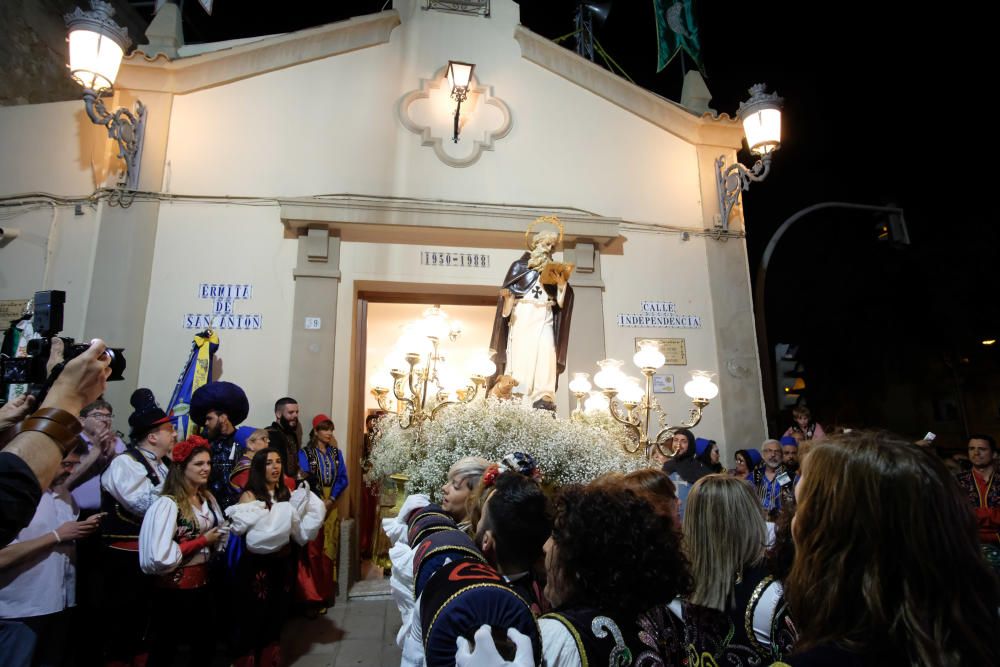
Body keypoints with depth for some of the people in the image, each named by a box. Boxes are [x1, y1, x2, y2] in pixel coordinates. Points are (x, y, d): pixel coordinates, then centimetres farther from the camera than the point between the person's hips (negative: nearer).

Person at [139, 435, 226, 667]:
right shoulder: (167, 504, -20)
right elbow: (160, 557, -25)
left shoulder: (208, 499, 3)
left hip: (202, 583, 7)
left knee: (206, 647, 21)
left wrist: (220, 536, -5)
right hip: (173, 588, -7)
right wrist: (202, 540, -18)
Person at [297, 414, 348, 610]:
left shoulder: (336, 453, 9)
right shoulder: (305, 453, -2)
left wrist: (330, 500, -9)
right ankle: (311, 595, 3)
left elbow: (343, 478, 4)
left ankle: (324, 595, 15)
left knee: (329, 550, 7)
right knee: (312, 551, -5)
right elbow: (304, 478, -12)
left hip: (331, 506, 4)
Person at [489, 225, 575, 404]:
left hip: (545, 317, 2)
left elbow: (560, 301, 15)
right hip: (524, 315, -2)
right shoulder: (520, 266, 14)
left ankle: (543, 397, -21)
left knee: (546, 352, -17)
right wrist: (507, 295, -18)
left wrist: (562, 283, -3)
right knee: (521, 353, -12)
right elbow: (509, 290, 4)